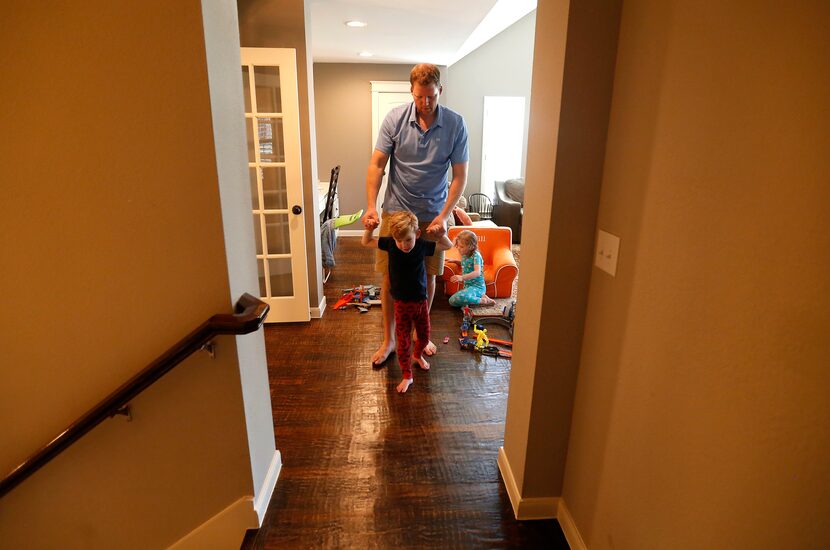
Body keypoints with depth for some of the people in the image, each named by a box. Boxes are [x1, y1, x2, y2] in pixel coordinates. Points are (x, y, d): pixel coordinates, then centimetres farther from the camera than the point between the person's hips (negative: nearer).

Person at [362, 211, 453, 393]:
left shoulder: (422, 246, -12)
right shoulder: (390, 244, -14)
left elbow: (448, 246, 0)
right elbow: (365, 242, -2)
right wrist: (369, 229, -20)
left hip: (421, 301, 2)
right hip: (401, 303, -2)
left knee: (424, 336, 19)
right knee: (403, 342, 3)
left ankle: (417, 355, 52)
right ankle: (407, 376, 20)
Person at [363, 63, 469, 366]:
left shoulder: (455, 124, -9)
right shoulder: (395, 118, -9)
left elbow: (460, 175, -7)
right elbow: (376, 164, -8)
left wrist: (443, 216, -18)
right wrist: (371, 206, -20)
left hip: (433, 215, 0)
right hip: (396, 211, 0)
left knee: (428, 276, 10)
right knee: (390, 276, 5)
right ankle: (388, 339, 21)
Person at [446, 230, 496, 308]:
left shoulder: (476, 255, -15)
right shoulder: (464, 255, 10)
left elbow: (477, 272, -30)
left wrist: (462, 277, -42)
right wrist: (455, 261, 17)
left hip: (477, 286, -10)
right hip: (467, 286, 10)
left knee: (459, 298, -34)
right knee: (452, 301, -5)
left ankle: (483, 300, -15)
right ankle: (480, 296, -2)